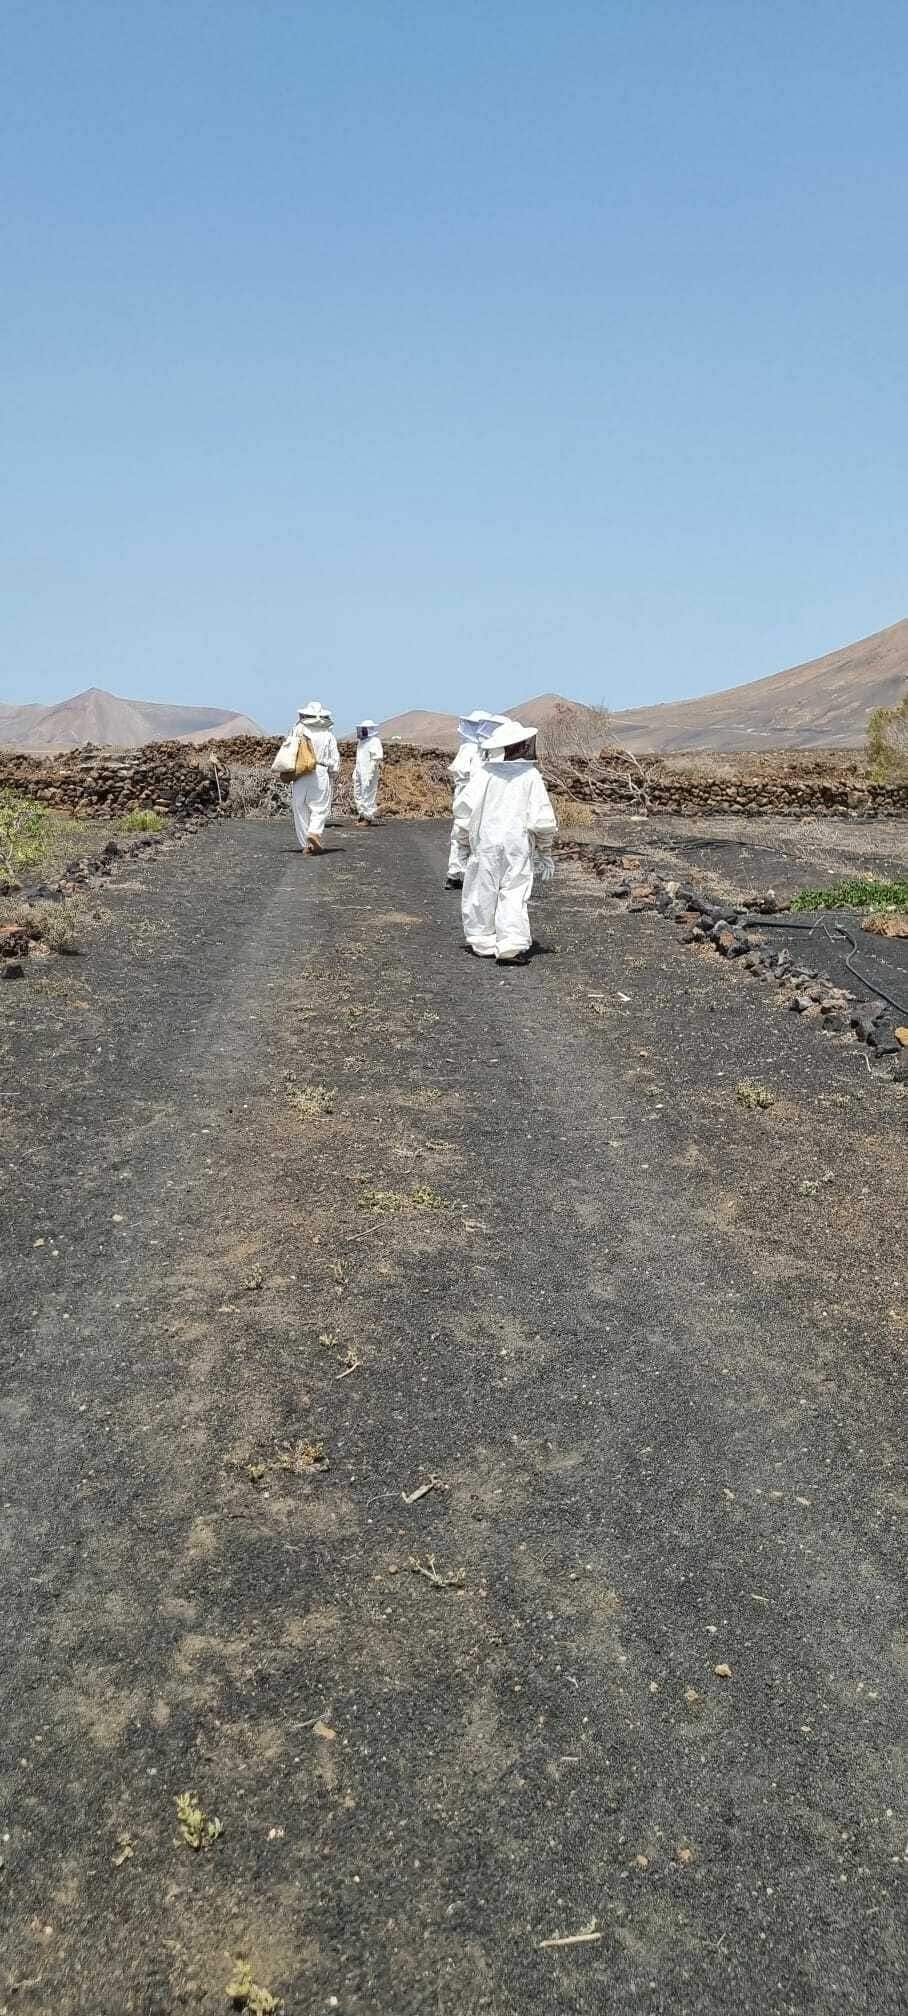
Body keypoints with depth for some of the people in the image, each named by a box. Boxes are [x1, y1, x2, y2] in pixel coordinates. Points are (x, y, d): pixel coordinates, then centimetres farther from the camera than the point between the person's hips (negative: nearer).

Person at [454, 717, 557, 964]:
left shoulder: (483, 774, -2)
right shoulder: (530, 776, -3)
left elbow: (466, 812, 0)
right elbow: (542, 819, -2)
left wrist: (464, 844, 13)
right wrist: (544, 851, 9)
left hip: (485, 844, 1)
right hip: (518, 844, -1)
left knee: (483, 893, 11)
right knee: (514, 894, 0)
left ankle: (484, 943, 18)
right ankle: (512, 946, -9)